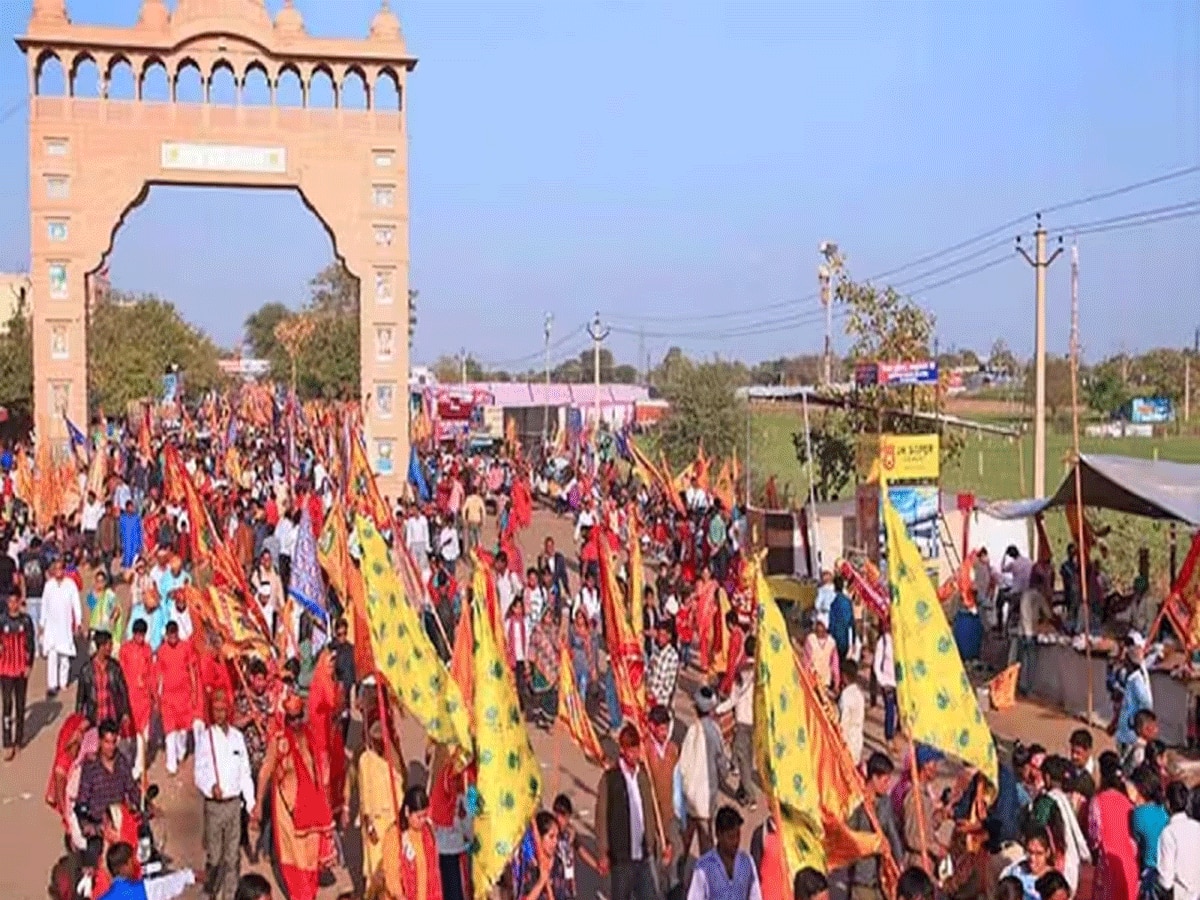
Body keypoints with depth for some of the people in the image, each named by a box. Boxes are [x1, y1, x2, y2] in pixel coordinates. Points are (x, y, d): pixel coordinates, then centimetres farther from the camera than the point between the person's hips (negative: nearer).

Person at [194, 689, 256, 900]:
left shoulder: (237, 736, 8)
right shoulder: (205, 737, -2)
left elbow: (245, 772, 11)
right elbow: (199, 773, -4)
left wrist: (251, 803, 6)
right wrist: (210, 787, -24)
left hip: (234, 802, 3)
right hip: (213, 804, -3)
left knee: (233, 856, 7)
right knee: (214, 855, 1)